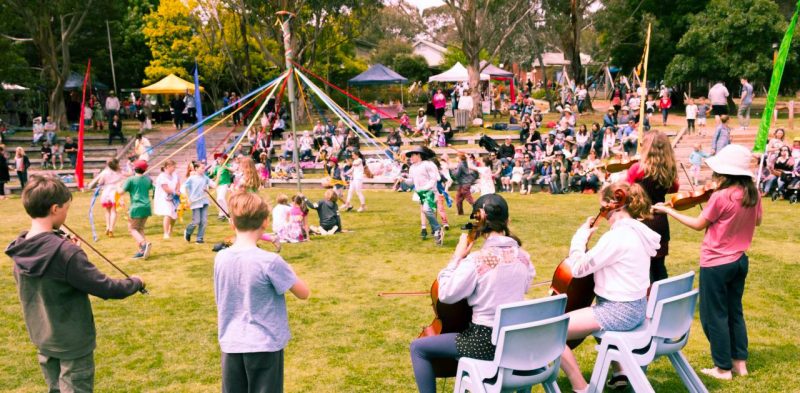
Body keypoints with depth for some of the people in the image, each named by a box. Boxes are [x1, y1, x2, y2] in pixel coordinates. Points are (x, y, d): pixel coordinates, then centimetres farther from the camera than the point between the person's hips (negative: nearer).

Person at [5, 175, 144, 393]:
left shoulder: (19, 250, -6)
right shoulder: (65, 252, -28)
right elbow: (105, 288, -23)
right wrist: (135, 282, -6)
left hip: (42, 340, 7)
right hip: (73, 343, -7)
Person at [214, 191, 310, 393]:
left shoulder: (221, 258, -2)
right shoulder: (270, 261, -18)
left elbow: (221, 302, 9)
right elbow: (304, 292, -8)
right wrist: (285, 270, 4)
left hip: (231, 345, 5)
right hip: (265, 345, -5)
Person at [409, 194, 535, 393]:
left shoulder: (477, 259, -22)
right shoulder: (523, 256, -2)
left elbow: (445, 295, -16)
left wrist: (457, 257, -10)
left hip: (486, 341, -7)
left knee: (418, 348, 7)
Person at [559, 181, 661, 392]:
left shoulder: (617, 236, -24)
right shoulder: (639, 231, 6)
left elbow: (578, 268, -22)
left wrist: (581, 236, -10)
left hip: (619, 312, -10)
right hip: (635, 308, 10)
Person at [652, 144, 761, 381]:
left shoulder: (721, 196, -23)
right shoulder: (753, 194, -3)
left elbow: (699, 225, -11)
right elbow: (757, 221, 15)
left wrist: (668, 210, -3)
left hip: (716, 264, -7)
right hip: (740, 261, 7)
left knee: (714, 315, 7)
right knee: (734, 312, 20)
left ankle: (723, 367, 15)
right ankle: (740, 362, 27)